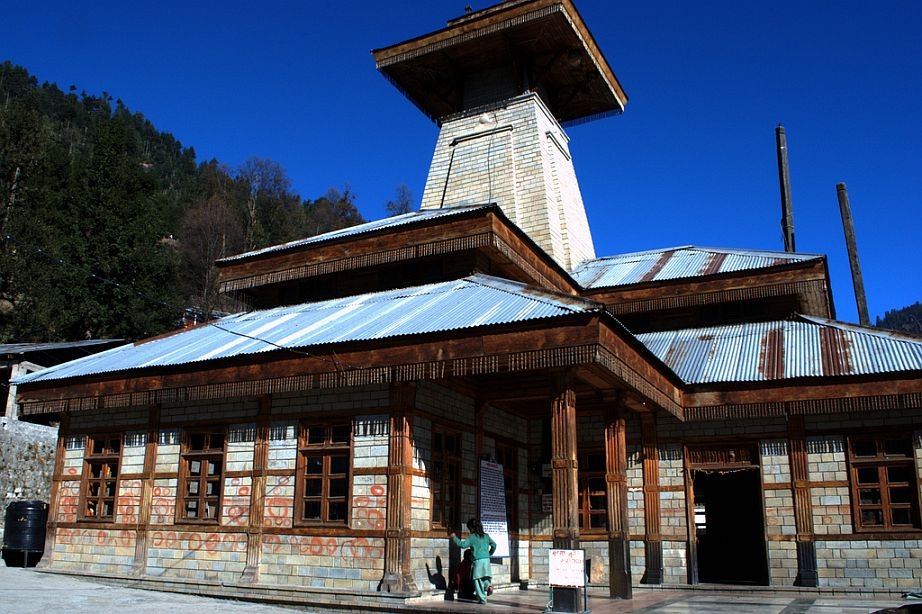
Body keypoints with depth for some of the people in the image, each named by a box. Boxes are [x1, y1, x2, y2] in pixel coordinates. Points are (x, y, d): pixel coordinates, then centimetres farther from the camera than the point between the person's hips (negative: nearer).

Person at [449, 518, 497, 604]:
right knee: (485, 577, 19)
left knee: (478, 580, 2)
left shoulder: (472, 537, -5)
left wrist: (454, 537, -4)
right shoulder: (486, 536, 12)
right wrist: (490, 554, 29)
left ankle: (482, 599, 0)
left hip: (478, 561, -5)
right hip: (486, 560, 5)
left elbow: (463, 544, -13)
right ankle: (488, 585, -12)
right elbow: (494, 544, 15)